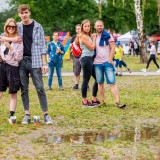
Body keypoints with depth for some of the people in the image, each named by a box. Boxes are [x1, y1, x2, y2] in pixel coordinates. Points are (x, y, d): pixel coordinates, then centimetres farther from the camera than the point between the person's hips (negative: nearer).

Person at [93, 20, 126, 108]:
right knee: (100, 83, 5)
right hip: (97, 63, 3)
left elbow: (113, 48, -2)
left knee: (112, 82, -8)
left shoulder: (108, 36, 2)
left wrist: (110, 60, -9)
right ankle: (102, 101, 12)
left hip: (107, 63, -3)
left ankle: (117, 102, -12)